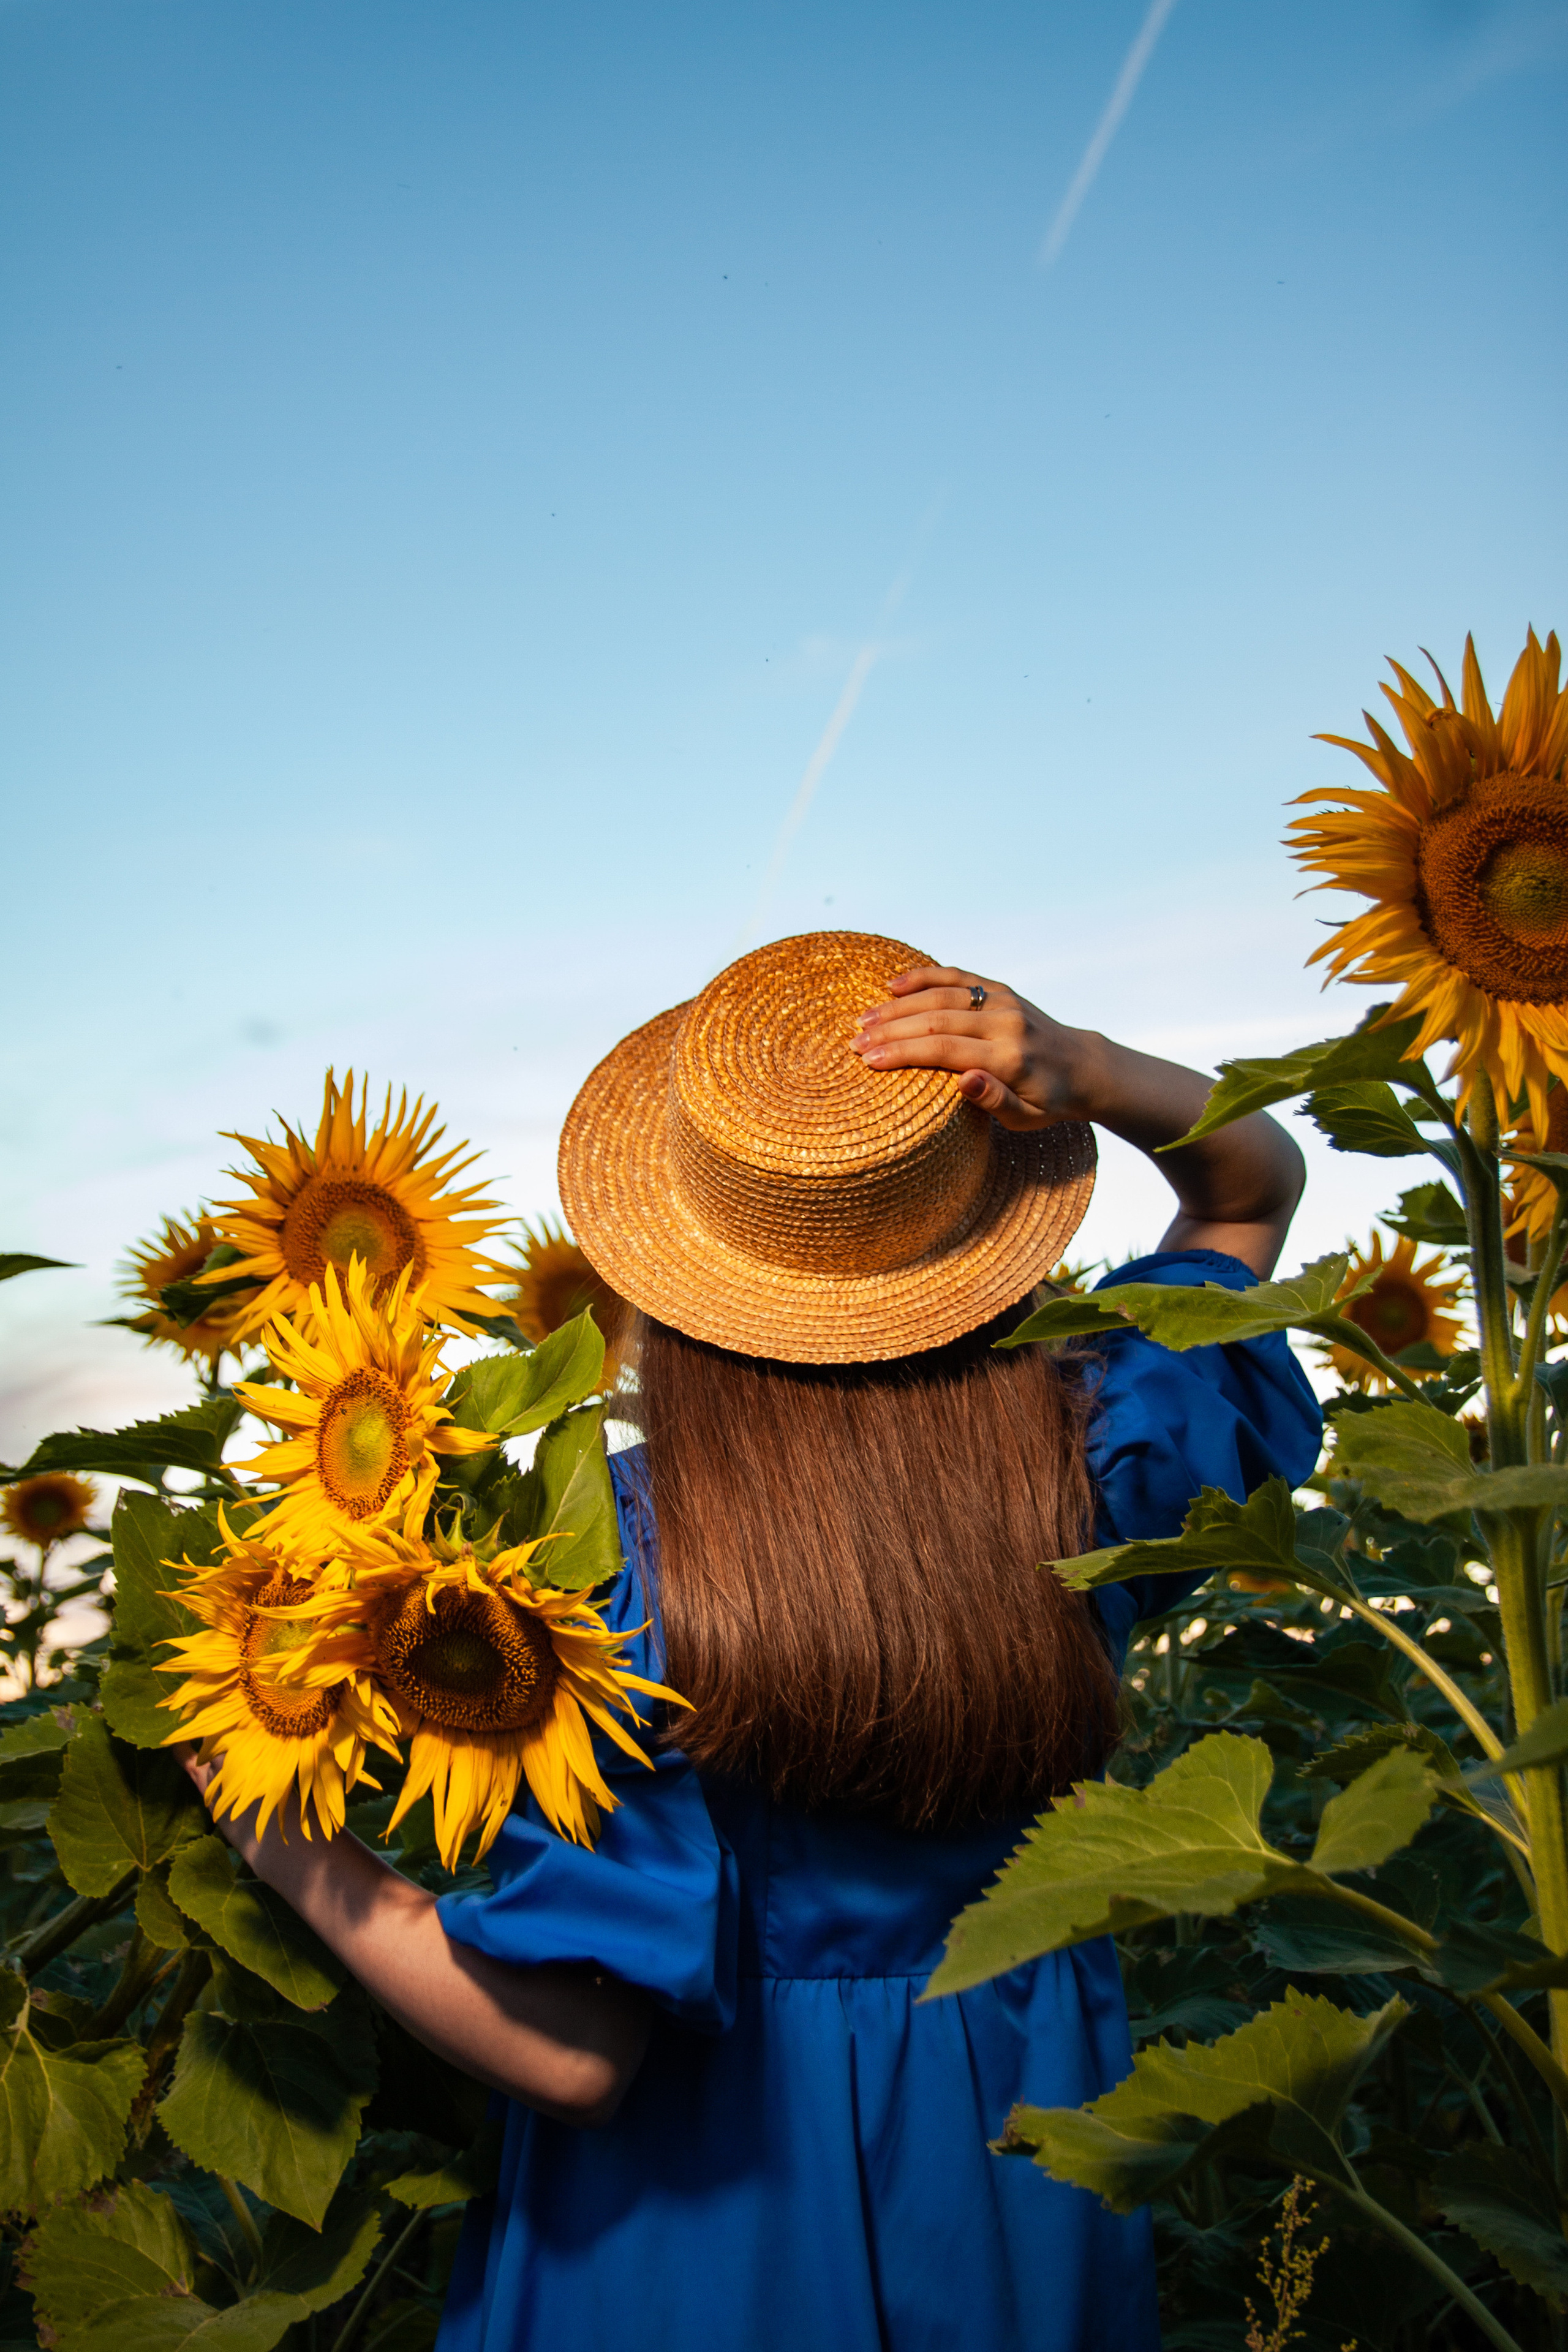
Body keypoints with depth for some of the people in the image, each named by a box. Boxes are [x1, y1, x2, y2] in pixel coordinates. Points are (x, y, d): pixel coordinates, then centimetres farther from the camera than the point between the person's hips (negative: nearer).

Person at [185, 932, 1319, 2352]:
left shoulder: (618, 1559, -28)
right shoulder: (1089, 1473, -17)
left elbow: (571, 2050, -23)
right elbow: (1257, 1184, 2)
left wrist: (298, 1856, -12)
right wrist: (1085, 1073, -18)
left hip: (709, 2193, -3)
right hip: (1019, 2161, 4)